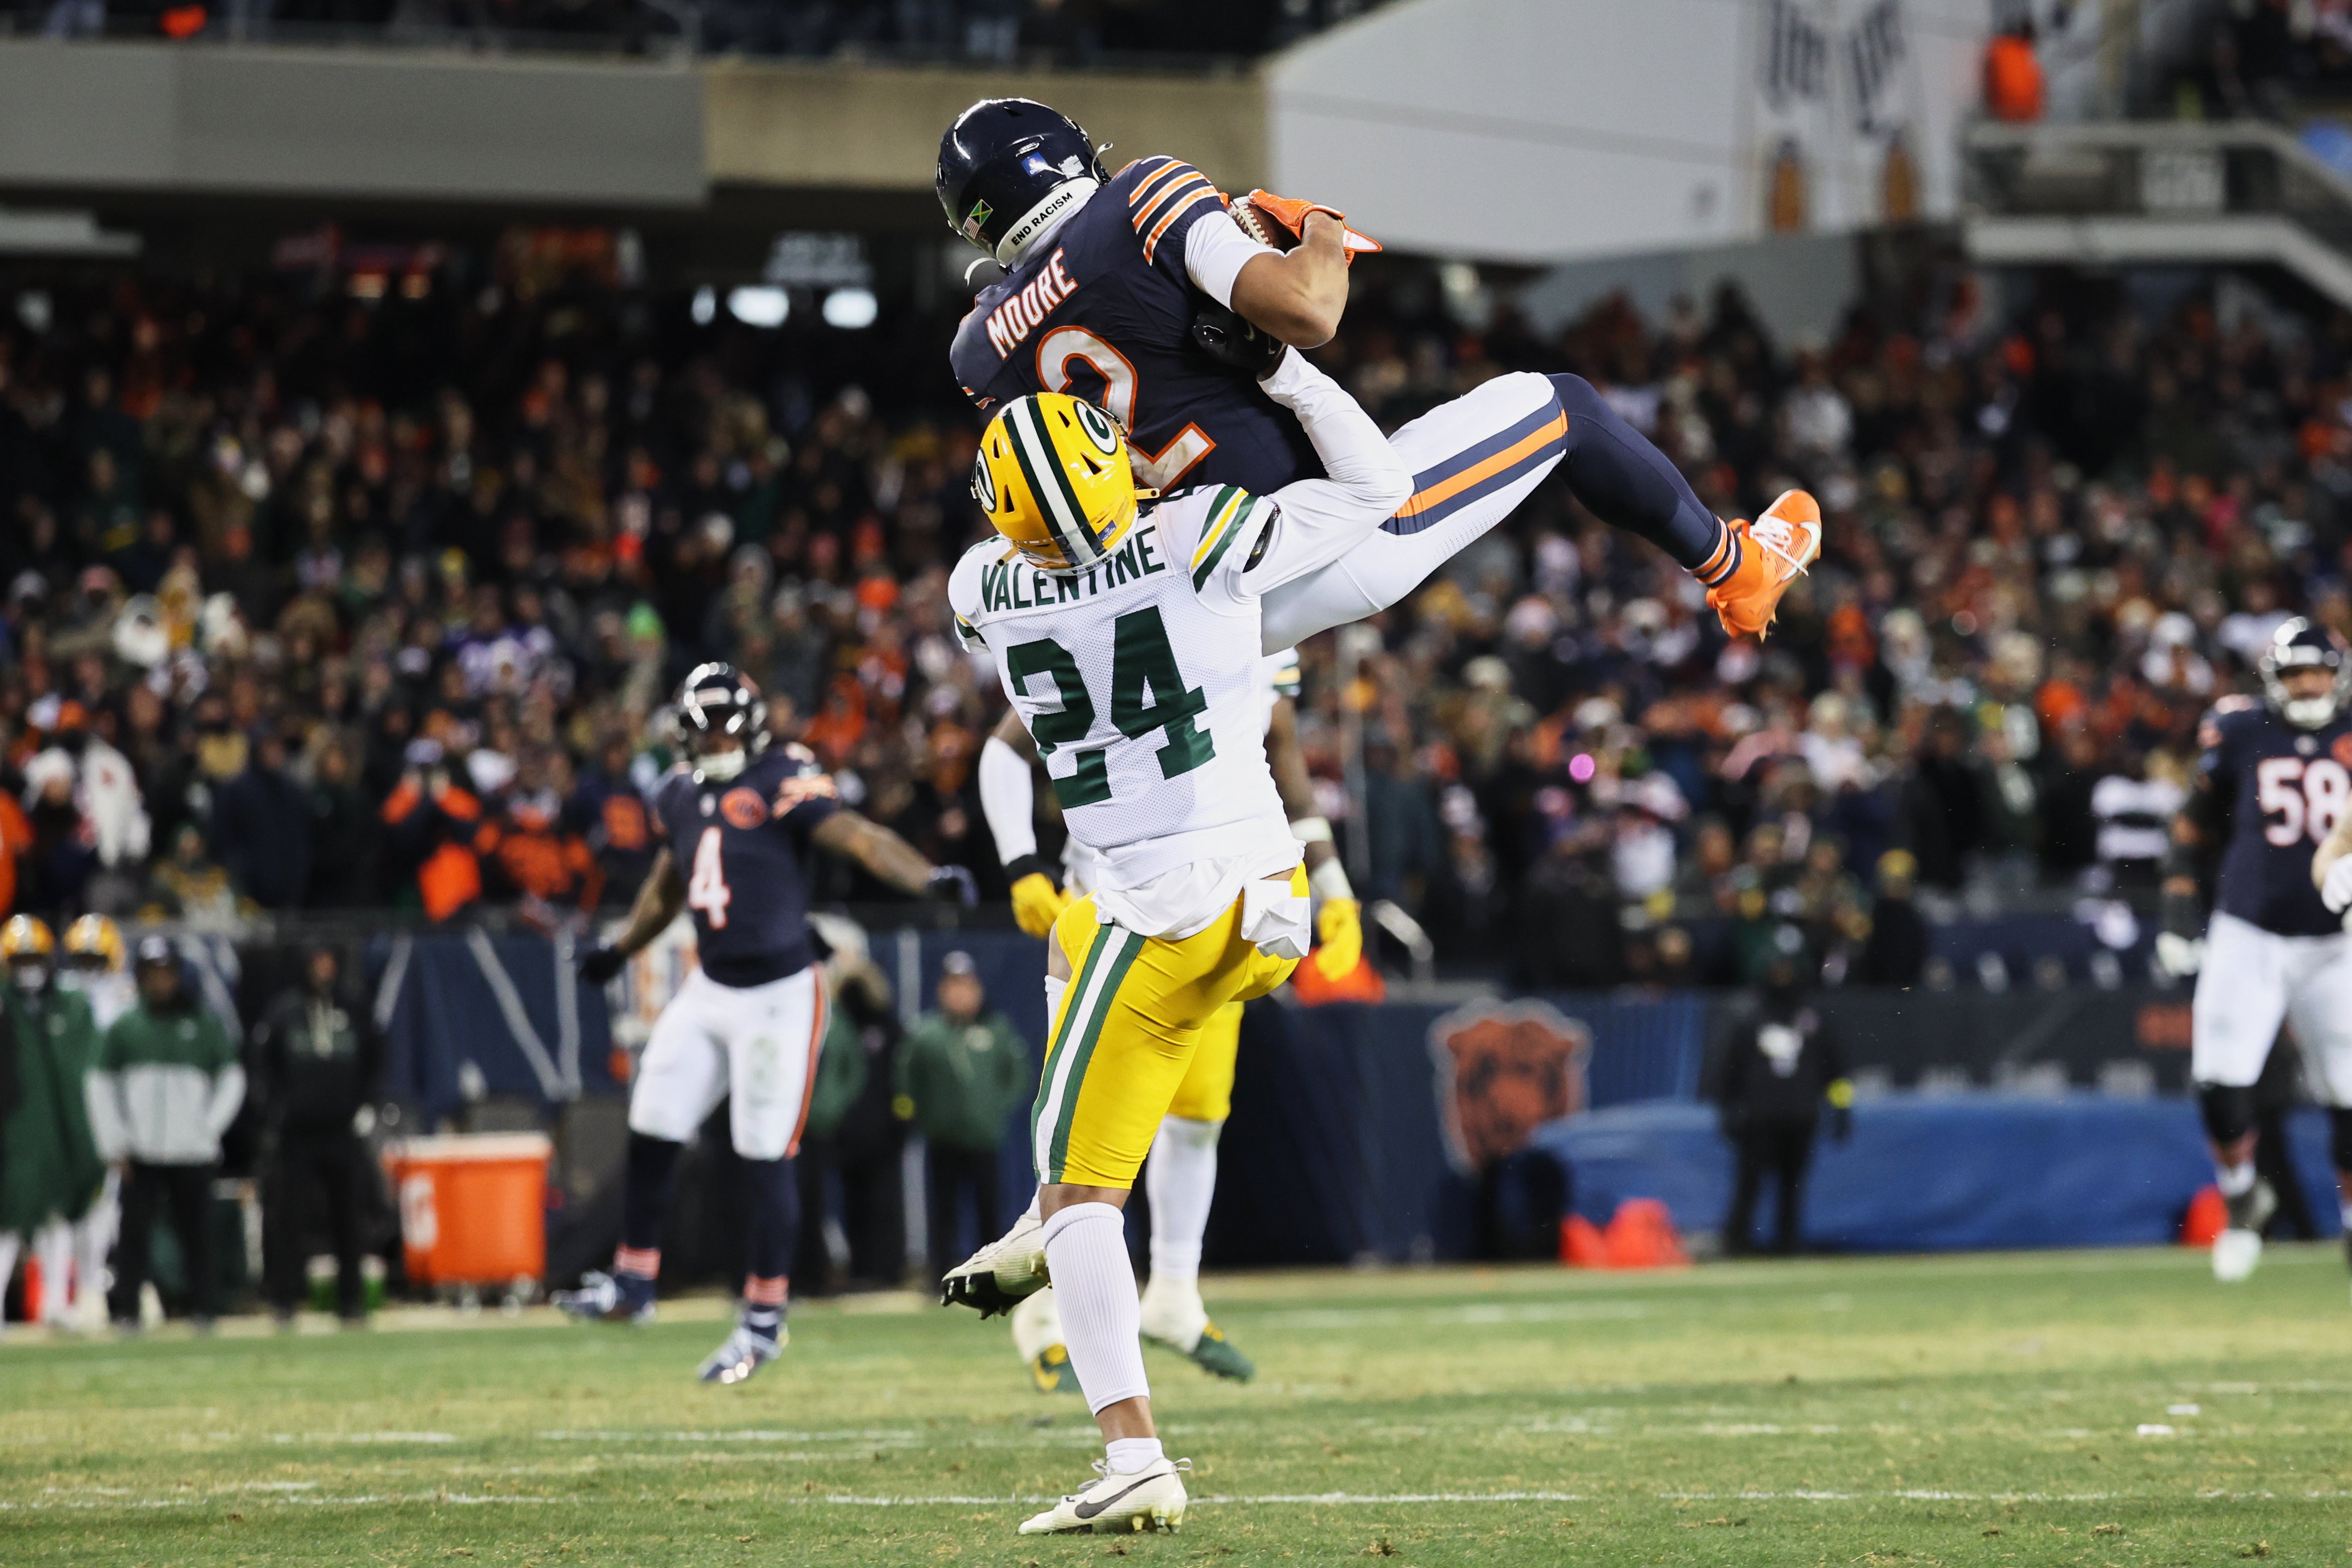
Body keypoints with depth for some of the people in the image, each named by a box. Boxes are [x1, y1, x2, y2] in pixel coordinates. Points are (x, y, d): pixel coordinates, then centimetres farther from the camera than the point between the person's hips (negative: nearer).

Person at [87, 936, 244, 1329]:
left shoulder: (206, 1025, 6)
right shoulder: (124, 1028, 7)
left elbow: (231, 1079, 10)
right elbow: (102, 1086, 10)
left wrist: (208, 1128, 0)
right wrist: (116, 1145, 3)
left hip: (192, 1155, 0)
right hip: (141, 1156, 0)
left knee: (197, 1234, 1)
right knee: (134, 1230, -5)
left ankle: (201, 1311, 8)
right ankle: (126, 1311, 0)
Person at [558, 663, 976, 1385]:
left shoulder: (784, 783, -14)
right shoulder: (679, 794, 7)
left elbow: (855, 836, -28)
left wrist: (926, 878, -44)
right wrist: (620, 950, 32)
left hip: (779, 994, -6)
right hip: (708, 992, 6)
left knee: (766, 1157, -2)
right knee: (652, 1133, 6)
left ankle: (764, 1319, 8)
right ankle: (634, 1281, 22)